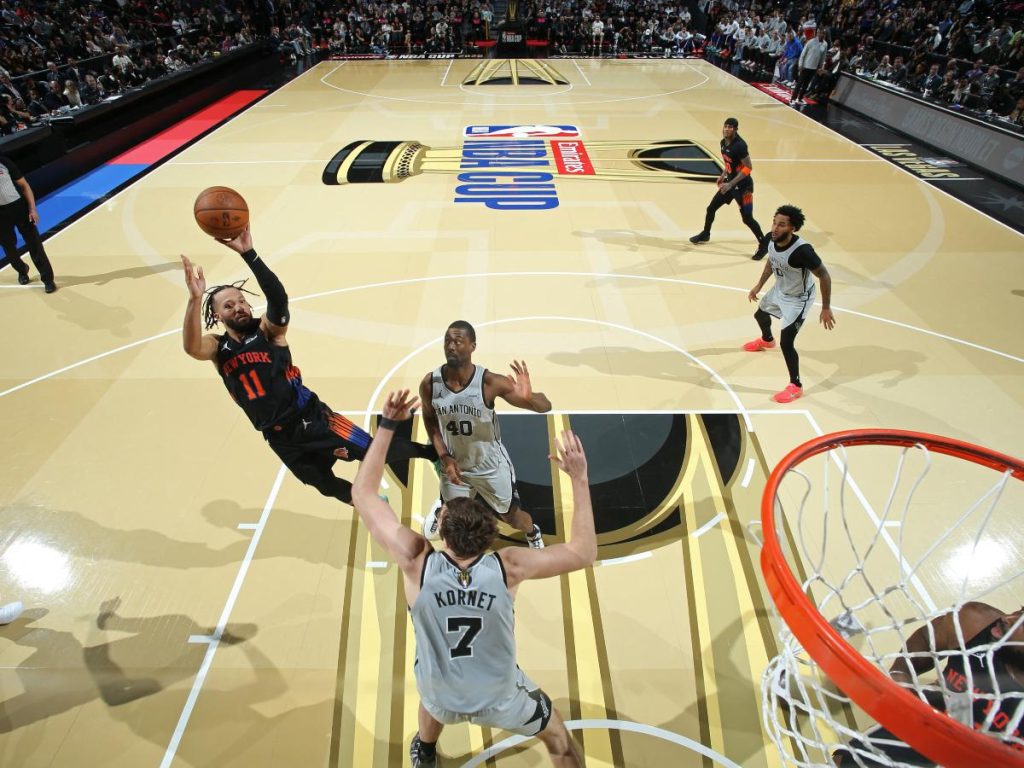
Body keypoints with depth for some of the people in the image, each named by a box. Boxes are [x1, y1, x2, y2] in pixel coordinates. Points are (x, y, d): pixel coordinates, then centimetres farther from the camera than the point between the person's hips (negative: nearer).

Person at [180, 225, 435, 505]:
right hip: (280, 437, 4)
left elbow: (279, 298, -28)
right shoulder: (218, 347, 0)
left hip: (312, 416, -3)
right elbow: (191, 347, -24)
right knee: (329, 487, 16)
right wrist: (195, 298, -41)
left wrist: (248, 253, -40)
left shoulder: (268, 330, -6)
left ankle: (429, 452, 21)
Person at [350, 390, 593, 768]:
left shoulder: (417, 562, -28)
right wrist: (579, 479, -21)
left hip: (441, 698, 2)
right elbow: (584, 552, -18)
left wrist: (387, 425, -20)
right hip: (500, 699, -1)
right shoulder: (508, 566, -29)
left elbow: (362, 493, -19)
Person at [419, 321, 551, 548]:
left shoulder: (490, 382, -27)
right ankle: (440, 511, 60)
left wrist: (528, 397, -49)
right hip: (454, 464, 2)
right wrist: (444, 457, -9)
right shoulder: (429, 383, -18)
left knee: (512, 517, 16)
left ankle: (534, 534, 53)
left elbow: (545, 407, -26)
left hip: (491, 466, -2)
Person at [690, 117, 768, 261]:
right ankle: (705, 234, 37)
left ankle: (764, 245, 10)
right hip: (730, 182, 8)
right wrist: (723, 175, 11)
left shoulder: (739, 145, -24)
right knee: (710, 208, 13)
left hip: (743, 186, -8)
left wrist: (730, 184, -26)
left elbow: (748, 168, -24)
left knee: (747, 218, -4)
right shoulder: (724, 142, 2)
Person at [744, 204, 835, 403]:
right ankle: (767, 340, 67)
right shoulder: (771, 240, -17)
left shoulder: (802, 250, -38)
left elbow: (824, 276, -28)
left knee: (786, 343, -13)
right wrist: (759, 286, 12)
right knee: (760, 315, 30)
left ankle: (796, 386, 7)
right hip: (779, 290, 8)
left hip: (798, 299, -8)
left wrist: (826, 309, -25)